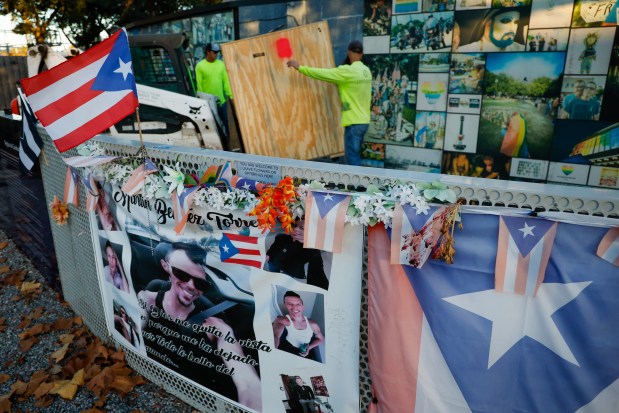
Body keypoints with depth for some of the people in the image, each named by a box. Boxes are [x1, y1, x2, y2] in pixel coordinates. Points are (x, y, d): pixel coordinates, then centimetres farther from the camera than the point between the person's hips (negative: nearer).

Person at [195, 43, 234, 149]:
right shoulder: (200, 66, -5)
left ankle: (226, 146, 21)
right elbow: (199, 85, -5)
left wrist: (230, 96, 2)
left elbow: (226, 81, 7)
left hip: (222, 100, 4)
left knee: (225, 124, 10)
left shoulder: (221, 64, 6)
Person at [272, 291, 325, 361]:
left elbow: (321, 339, 11)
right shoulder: (283, 321, -19)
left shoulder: (312, 325, -7)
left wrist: (309, 348, -8)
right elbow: (275, 335, -41)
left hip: (305, 354, 2)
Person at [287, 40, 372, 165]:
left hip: (354, 122, -8)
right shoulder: (366, 71, 11)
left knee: (352, 158, -5)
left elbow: (323, 73, -13)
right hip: (363, 121, 9)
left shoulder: (348, 71, -14)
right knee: (354, 155, 15)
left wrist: (300, 67, -6)